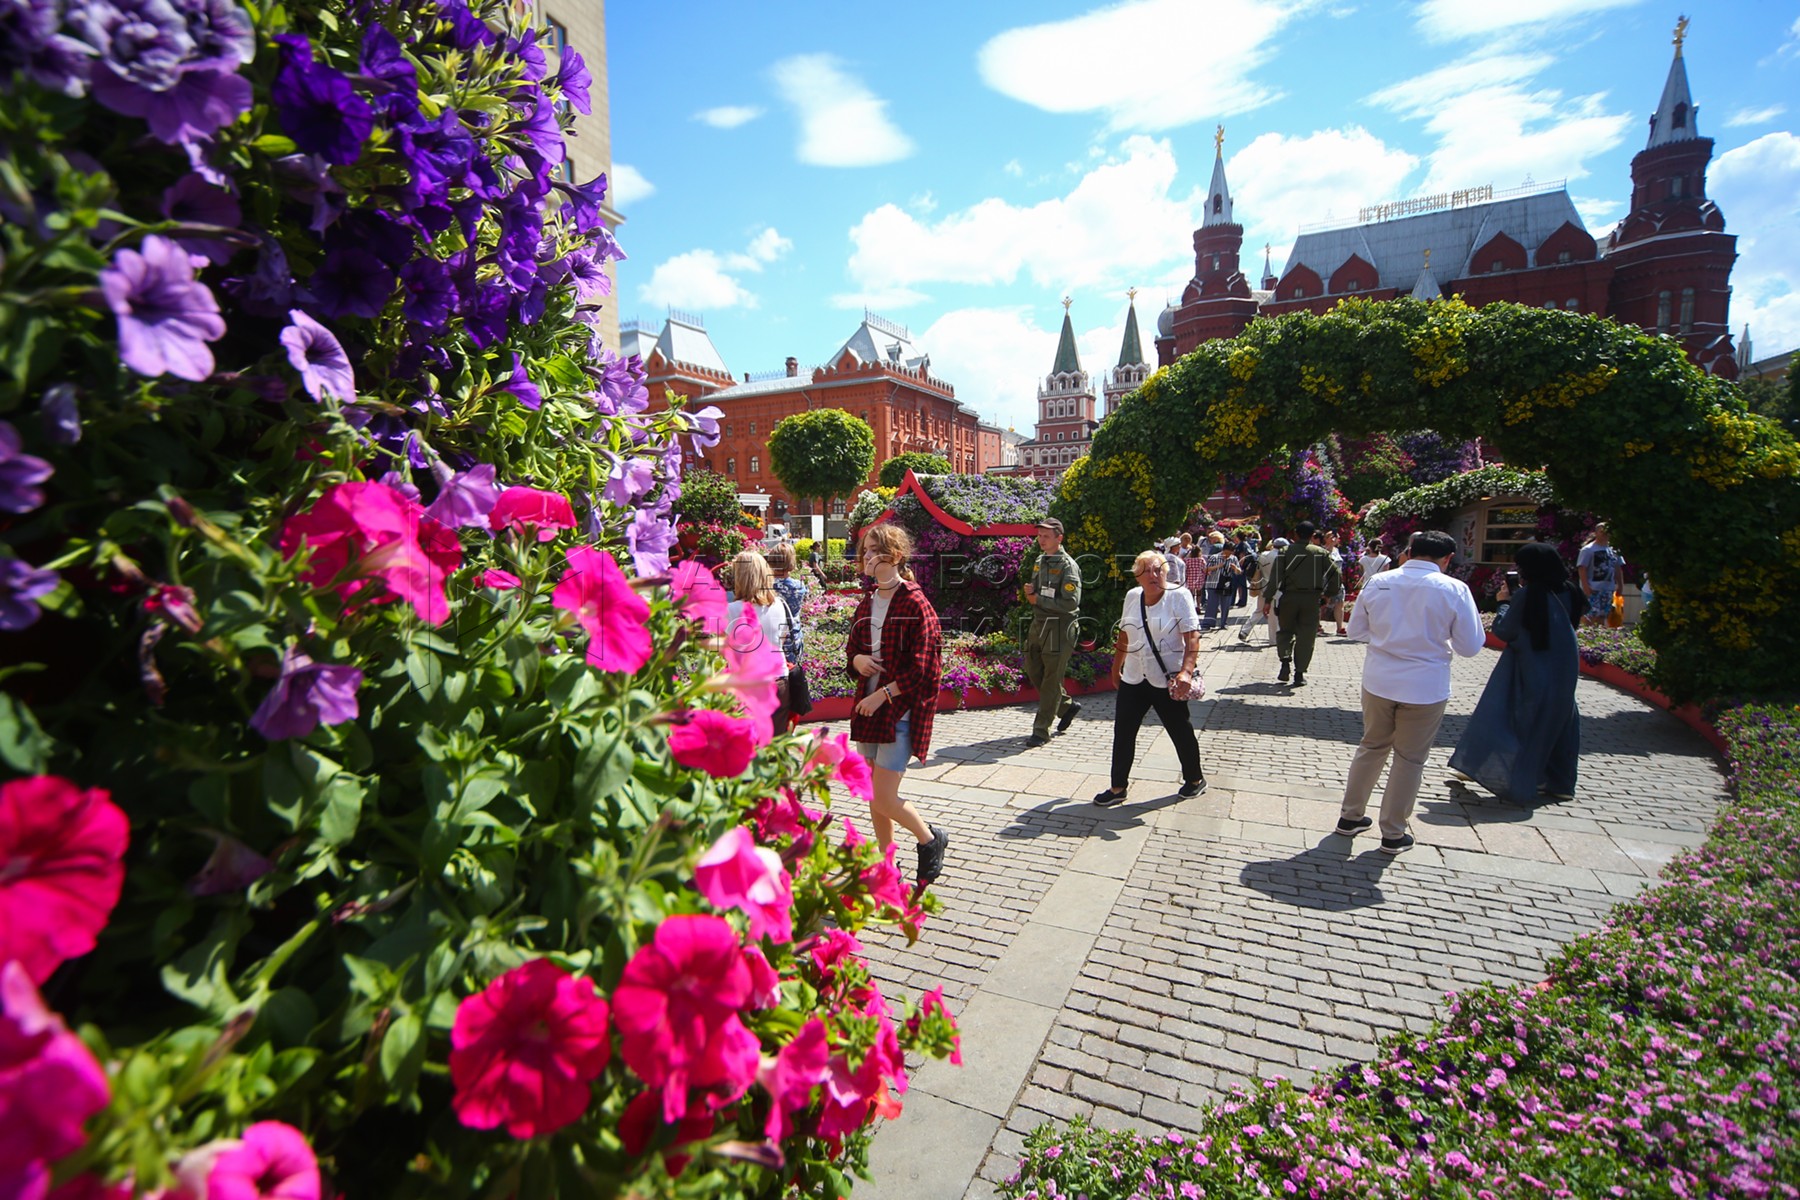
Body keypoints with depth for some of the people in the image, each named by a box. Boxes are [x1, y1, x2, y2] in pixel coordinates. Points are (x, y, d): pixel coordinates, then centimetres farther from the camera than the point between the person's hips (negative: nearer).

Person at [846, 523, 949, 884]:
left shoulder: (915, 603, -12)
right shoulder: (867, 603, 10)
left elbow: (921, 668, -16)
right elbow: (852, 648, 18)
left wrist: (882, 695, -17)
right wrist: (856, 659, -4)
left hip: (900, 710, -7)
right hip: (869, 707, 7)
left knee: (883, 799, -7)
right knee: (873, 797, 13)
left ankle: (931, 840, 21)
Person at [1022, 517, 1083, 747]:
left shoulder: (1067, 565, -12)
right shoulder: (1040, 561, 12)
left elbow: (1071, 602, -20)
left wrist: (1038, 599, -15)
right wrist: (1030, 591, -1)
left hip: (1059, 628, -8)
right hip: (1038, 624, 8)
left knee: (1051, 680, -2)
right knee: (1034, 672, 14)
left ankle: (1041, 730, 4)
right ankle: (1067, 705, 33)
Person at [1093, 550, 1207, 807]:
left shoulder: (1178, 596, -10)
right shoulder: (1132, 596, 5)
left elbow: (1192, 637, -17)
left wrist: (1186, 671, -28)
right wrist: (1116, 667, 21)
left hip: (1167, 680, -5)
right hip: (1134, 679, 5)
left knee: (1181, 732, 11)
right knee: (1122, 733, 4)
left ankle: (1195, 779, 34)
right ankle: (1118, 788, 15)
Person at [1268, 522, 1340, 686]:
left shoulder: (1285, 552, -1)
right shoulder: (1321, 553, 3)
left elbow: (1276, 577, -8)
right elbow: (1337, 575, 0)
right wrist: (1327, 593, 13)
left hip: (1289, 597, 0)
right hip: (1312, 599, 0)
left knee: (1285, 630, 17)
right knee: (1306, 636, 6)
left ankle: (1285, 660, -4)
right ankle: (1300, 674, 6)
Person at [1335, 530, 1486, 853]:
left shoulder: (1378, 583, -2)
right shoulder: (1454, 589, -11)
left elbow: (1355, 631, 6)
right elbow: (1470, 646, -5)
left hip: (1378, 681, 3)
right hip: (1425, 687, -3)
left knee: (1371, 747, 19)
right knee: (1410, 760, 11)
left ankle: (1350, 816, 29)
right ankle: (1393, 834, 23)